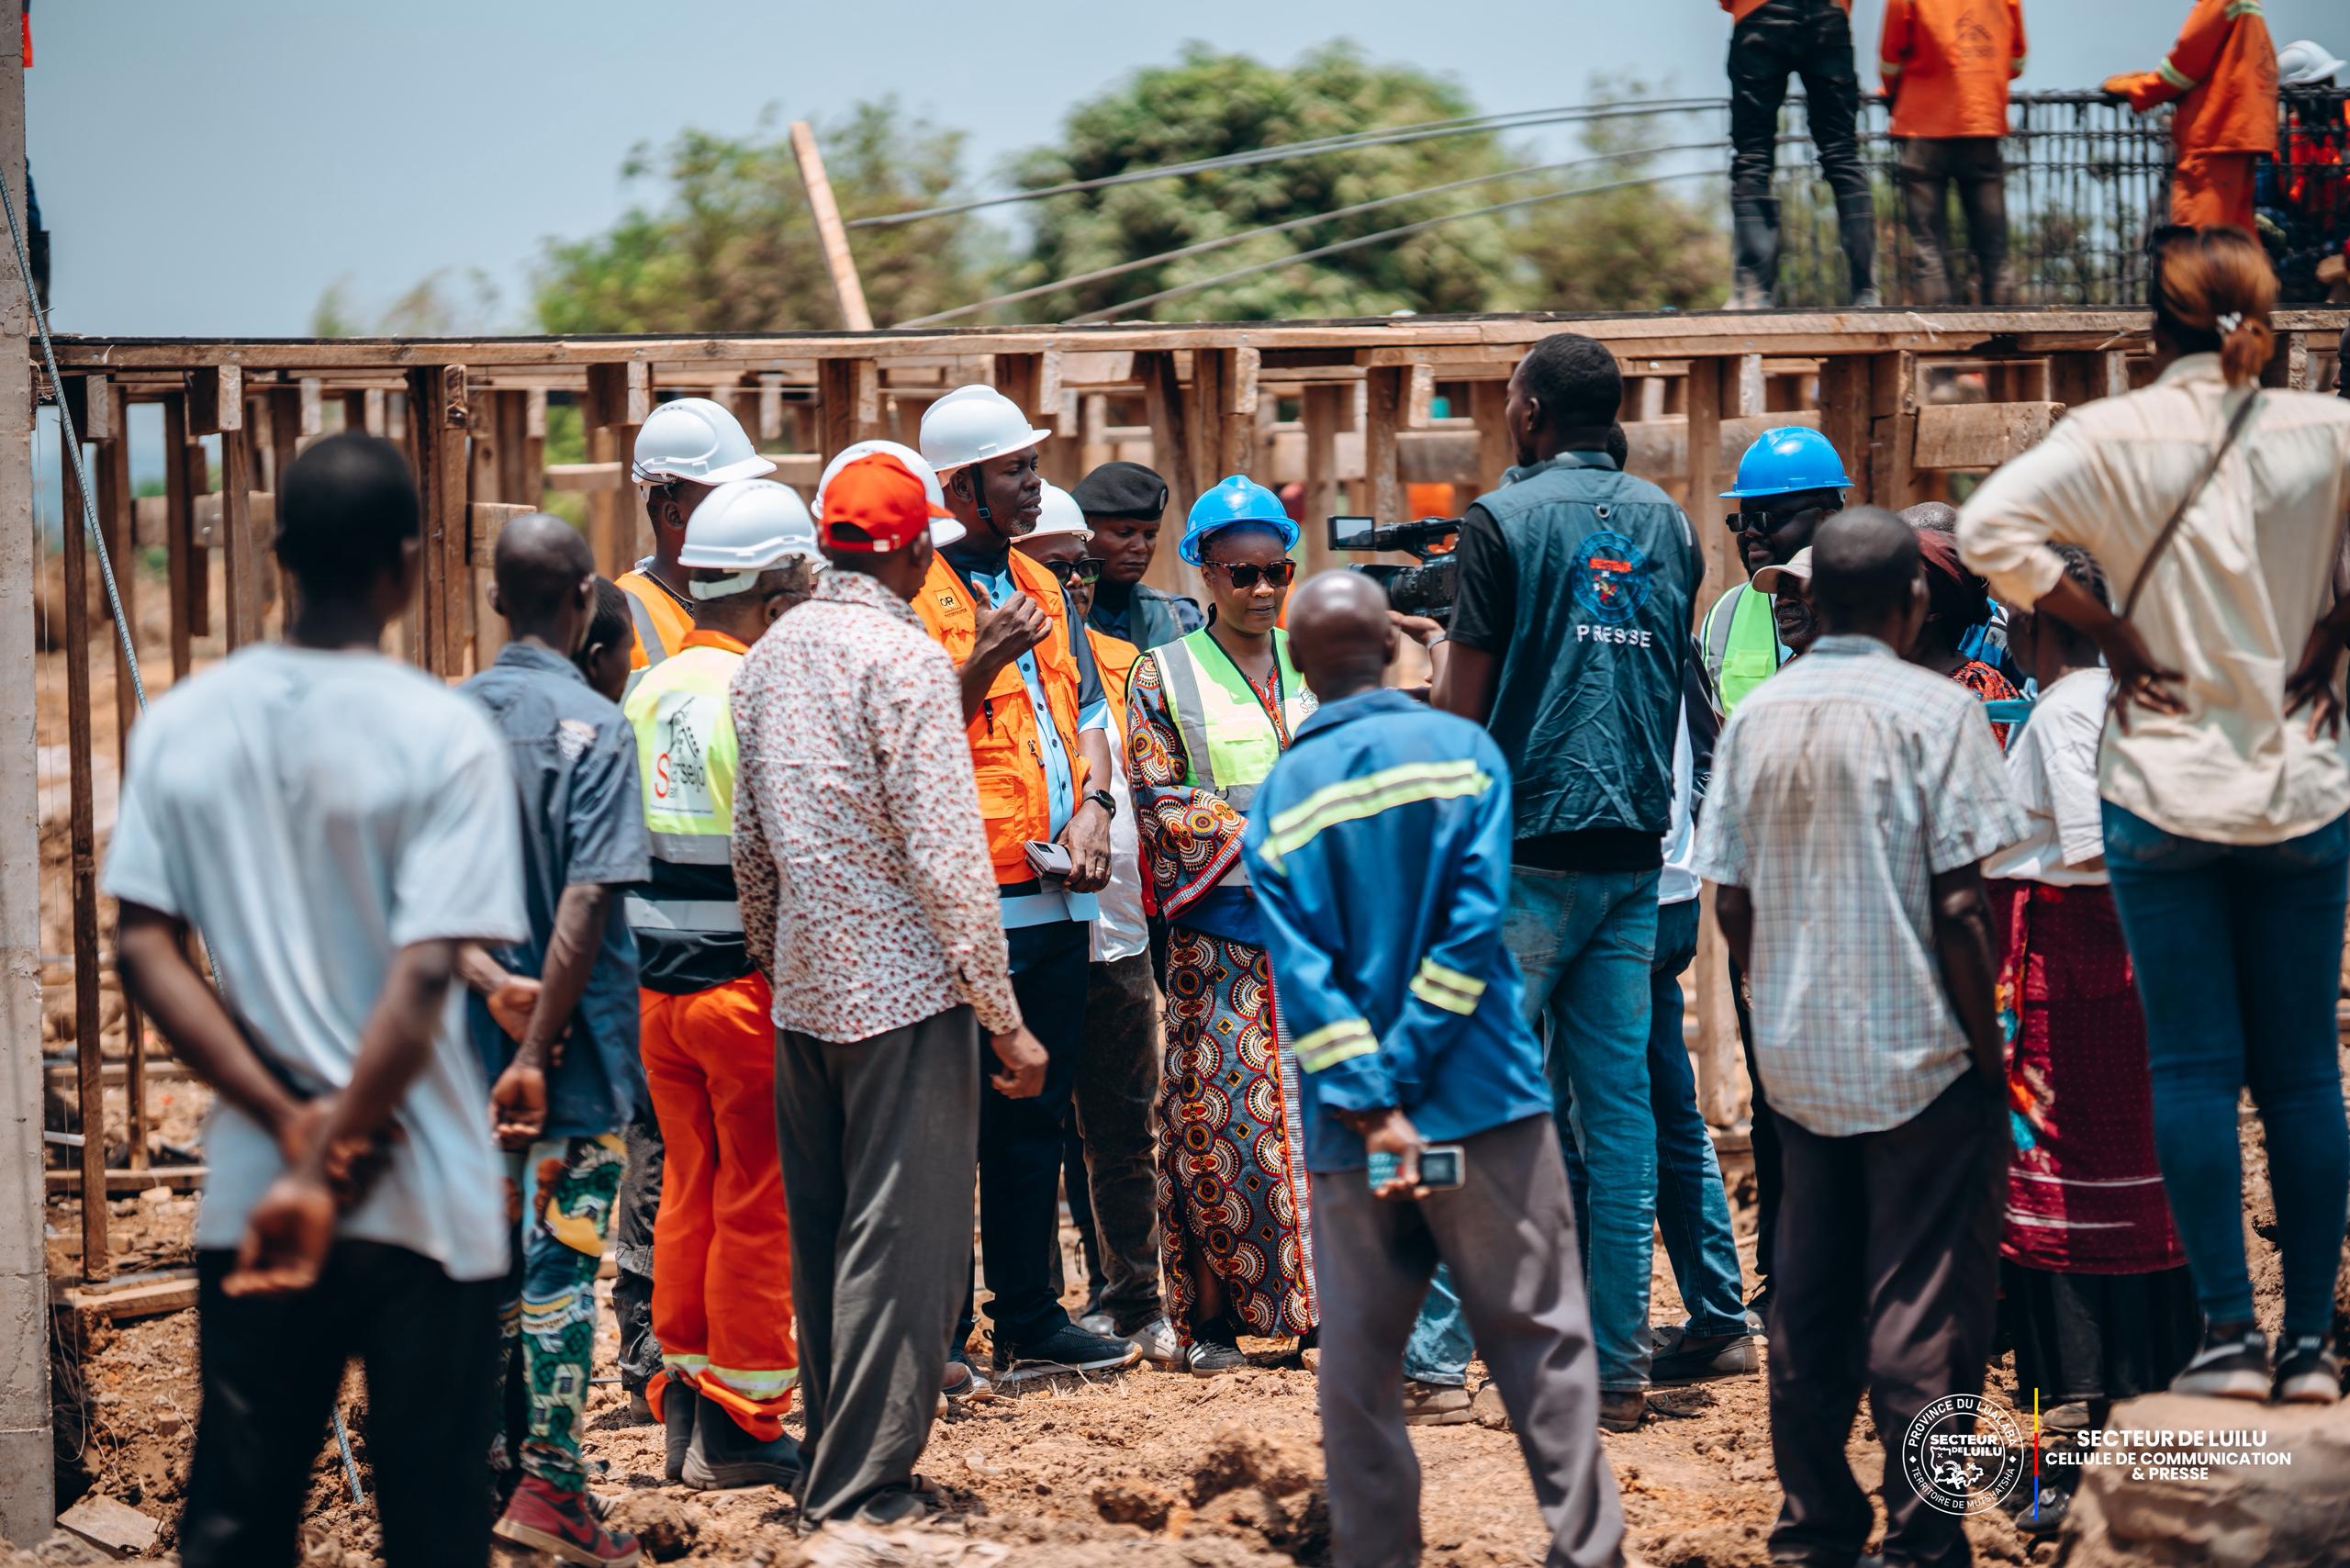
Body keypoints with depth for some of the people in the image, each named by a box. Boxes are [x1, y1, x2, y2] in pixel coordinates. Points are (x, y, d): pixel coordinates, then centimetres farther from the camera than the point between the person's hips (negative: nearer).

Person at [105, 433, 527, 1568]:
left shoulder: (183, 724, 1)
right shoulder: (445, 736, -11)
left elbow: (144, 951, -4)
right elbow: (422, 978, -18)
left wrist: (290, 1123, -7)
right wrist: (330, 1172, -15)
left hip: (246, 1202, 3)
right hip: (426, 1208, -3)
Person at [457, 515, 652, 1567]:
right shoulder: (592, 728, -12)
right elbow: (586, 902, -18)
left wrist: (493, 985, -5)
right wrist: (537, 1052, -18)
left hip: (477, 1036, 5)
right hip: (576, 1044, -5)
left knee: (491, 1255, 13)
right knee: (561, 1262, -2)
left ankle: (491, 1477, 17)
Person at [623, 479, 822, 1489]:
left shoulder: (647, 692, 8)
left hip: (656, 982, 7)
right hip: (748, 981, -7)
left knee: (689, 1189, 16)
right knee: (759, 1207, 1)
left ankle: (683, 1403, 21)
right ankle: (740, 1428, 4)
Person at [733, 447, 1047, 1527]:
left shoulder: (770, 656, 9)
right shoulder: (903, 658, -14)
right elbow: (945, 858, -17)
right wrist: (1004, 1019, -14)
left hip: (803, 992, 8)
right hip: (905, 990, -8)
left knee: (822, 1236, 15)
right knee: (903, 1242, -3)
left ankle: (831, 1460, 23)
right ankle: (865, 1489, -4)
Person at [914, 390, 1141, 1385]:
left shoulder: (1040, 588, 16)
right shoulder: (917, 597, -8)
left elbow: (1087, 711, 20)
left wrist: (1093, 806, 4)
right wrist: (981, 665, -25)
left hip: (1057, 892, 8)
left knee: (1035, 1117, 12)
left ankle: (1030, 1322, 19)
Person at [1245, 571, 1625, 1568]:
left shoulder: (1280, 798, 3)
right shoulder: (1462, 751, 0)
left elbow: (1301, 972, -8)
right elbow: (1473, 918, -10)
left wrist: (1370, 1109, -12)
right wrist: (1403, 1076, -9)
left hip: (1350, 1141, 1)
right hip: (1486, 1104, -1)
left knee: (1359, 1369, 7)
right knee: (1540, 1339, 3)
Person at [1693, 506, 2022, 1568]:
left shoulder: (1756, 717, 3)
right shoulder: (1932, 710, -11)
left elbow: (1732, 902, 5)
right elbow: (1958, 906, -13)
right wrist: (1987, 1044, -4)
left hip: (1798, 1058, 5)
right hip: (1919, 1051, -5)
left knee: (1808, 1302, 12)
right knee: (1924, 1310, -1)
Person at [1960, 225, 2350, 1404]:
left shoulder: (2116, 436, -6)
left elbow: (1990, 526, -15)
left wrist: (2107, 628, -6)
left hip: (2164, 788, -1)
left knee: (2192, 1066, 2)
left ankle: (2229, 1332, -1)